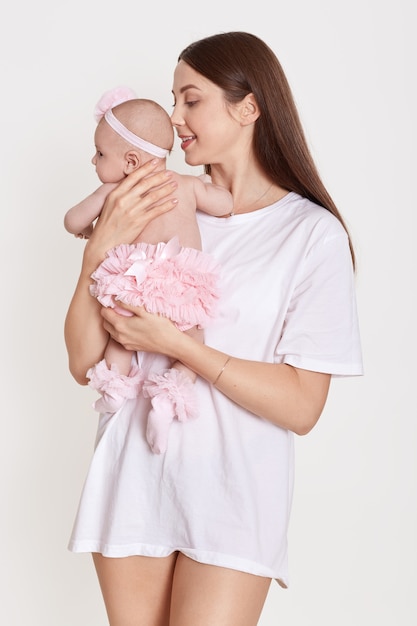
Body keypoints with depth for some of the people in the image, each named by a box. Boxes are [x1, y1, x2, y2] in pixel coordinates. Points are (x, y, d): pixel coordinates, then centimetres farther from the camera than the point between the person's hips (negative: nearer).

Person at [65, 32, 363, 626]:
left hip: (233, 494, -3)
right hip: (133, 480, 4)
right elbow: (85, 365, 2)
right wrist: (99, 251, -11)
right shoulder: (151, 210, 4)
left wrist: (174, 342, -17)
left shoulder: (312, 232, -6)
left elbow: (301, 407, -12)